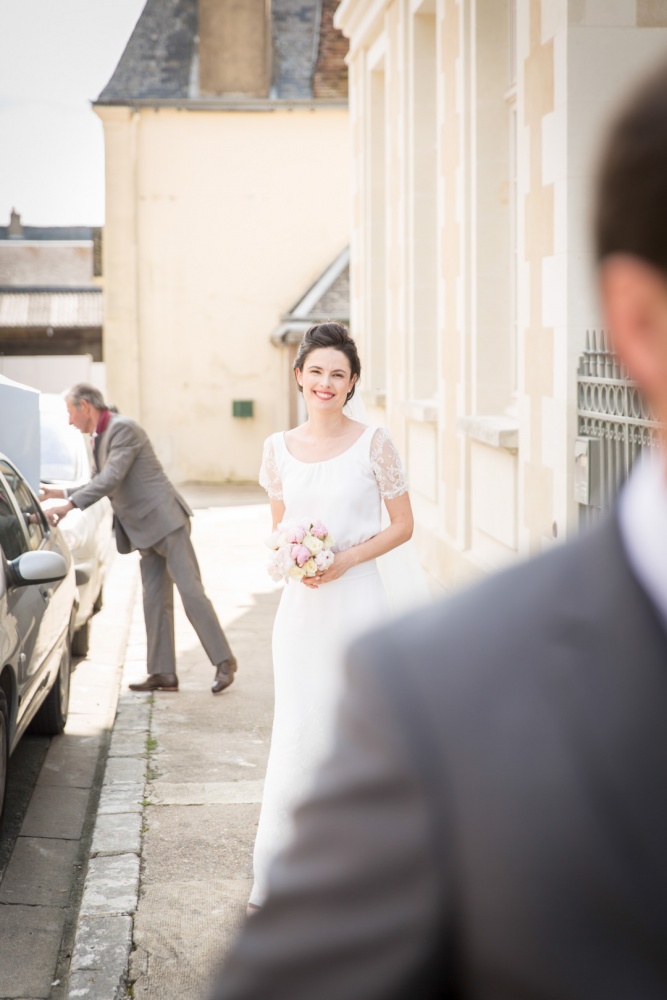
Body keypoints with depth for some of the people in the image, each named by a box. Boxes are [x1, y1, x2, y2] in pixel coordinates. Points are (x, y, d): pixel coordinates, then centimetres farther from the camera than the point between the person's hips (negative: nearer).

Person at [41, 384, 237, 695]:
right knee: (155, 602, 8)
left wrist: (70, 504, -22)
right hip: (146, 532, 10)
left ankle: (224, 662, -5)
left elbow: (111, 479, -22)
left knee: (191, 591, -10)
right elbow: (102, 484, 27)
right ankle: (163, 673, 10)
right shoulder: (100, 437, 16)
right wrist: (61, 493, 20)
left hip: (165, 521, -10)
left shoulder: (123, 428, -13)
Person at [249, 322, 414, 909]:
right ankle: (276, 872, 12)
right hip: (301, 605, 2)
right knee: (297, 730, 4)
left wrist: (347, 558, -13)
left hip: (357, 600, -2)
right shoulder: (279, 448, 7)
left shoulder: (373, 444, -3)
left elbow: (403, 525, 0)